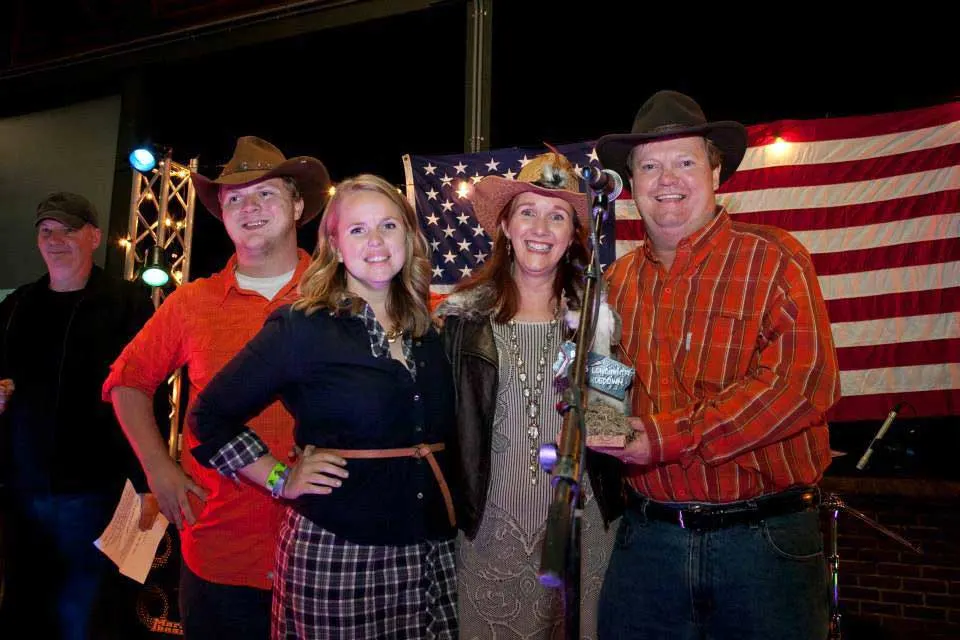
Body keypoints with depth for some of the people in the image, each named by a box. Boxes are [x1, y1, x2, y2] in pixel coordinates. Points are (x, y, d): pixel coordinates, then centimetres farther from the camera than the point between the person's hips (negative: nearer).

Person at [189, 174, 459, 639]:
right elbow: (211, 415, -4)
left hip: (431, 549, 5)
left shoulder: (427, 331, 7)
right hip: (334, 553, -4)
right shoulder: (302, 329, -9)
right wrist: (281, 480, -6)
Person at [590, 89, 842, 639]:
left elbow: (806, 381, -18)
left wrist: (671, 437, -21)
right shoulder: (618, 280, 8)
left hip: (763, 537, -3)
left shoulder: (773, 258, -6)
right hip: (646, 536, 4)